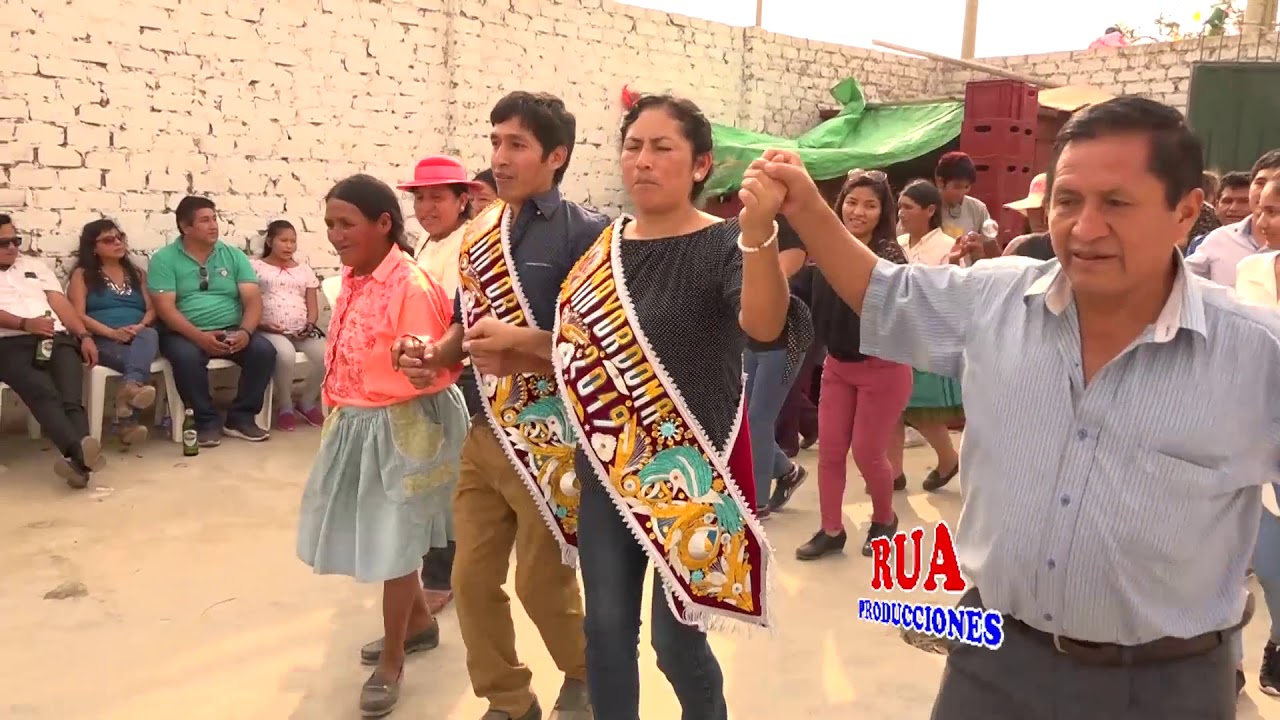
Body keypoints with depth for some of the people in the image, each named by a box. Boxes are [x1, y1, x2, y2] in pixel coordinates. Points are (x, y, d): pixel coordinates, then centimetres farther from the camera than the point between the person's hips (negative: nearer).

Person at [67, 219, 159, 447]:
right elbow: (79, 316, 0)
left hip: (138, 338, 2)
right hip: (102, 341, -2)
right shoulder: (82, 275, 12)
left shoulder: (137, 274, 25)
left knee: (149, 335, -37)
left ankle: (131, 386, -61)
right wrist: (112, 332, -17)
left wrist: (141, 326, -10)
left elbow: (152, 309, 15)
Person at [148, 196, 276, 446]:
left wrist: (245, 331, -21)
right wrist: (200, 336, -26)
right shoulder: (164, 259, 0)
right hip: (185, 334, -3)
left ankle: (241, 417, -9)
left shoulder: (234, 256, 9)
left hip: (232, 332, 3)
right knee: (186, 356, -35)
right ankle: (206, 421, -15)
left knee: (264, 350, -24)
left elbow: (253, 300, 0)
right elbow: (165, 309, -10)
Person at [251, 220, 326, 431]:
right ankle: (285, 406, -10)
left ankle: (306, 402, 0)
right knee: (286, 354, -38)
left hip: (302, 331, 4)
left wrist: (309, 325, -5)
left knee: (325, 355, -27)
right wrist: (261, 324, -14)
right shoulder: (256, 267, 8)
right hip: (269, 331, -4)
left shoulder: (305, 270, 20)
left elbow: (313, 307, 15)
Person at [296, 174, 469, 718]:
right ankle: (419, 622, 41)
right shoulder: (352, 280, 5)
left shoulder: (412, 286, -22)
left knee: (394, 541, 4)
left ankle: (391, 662, 23)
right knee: (373, 533, 19)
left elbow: (437, 369, -24)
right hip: (356, 424, 9)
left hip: (402, 426, -9)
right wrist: (337, 408, 19)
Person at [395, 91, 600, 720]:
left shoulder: (585, 233, -12)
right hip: (485, 430, 6)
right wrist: (436, 356, -3)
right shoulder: (480, 230, 9)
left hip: (551, 436, -6)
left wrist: (520, 341, -24)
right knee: (472, 579, 11)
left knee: (543, 581, 8)